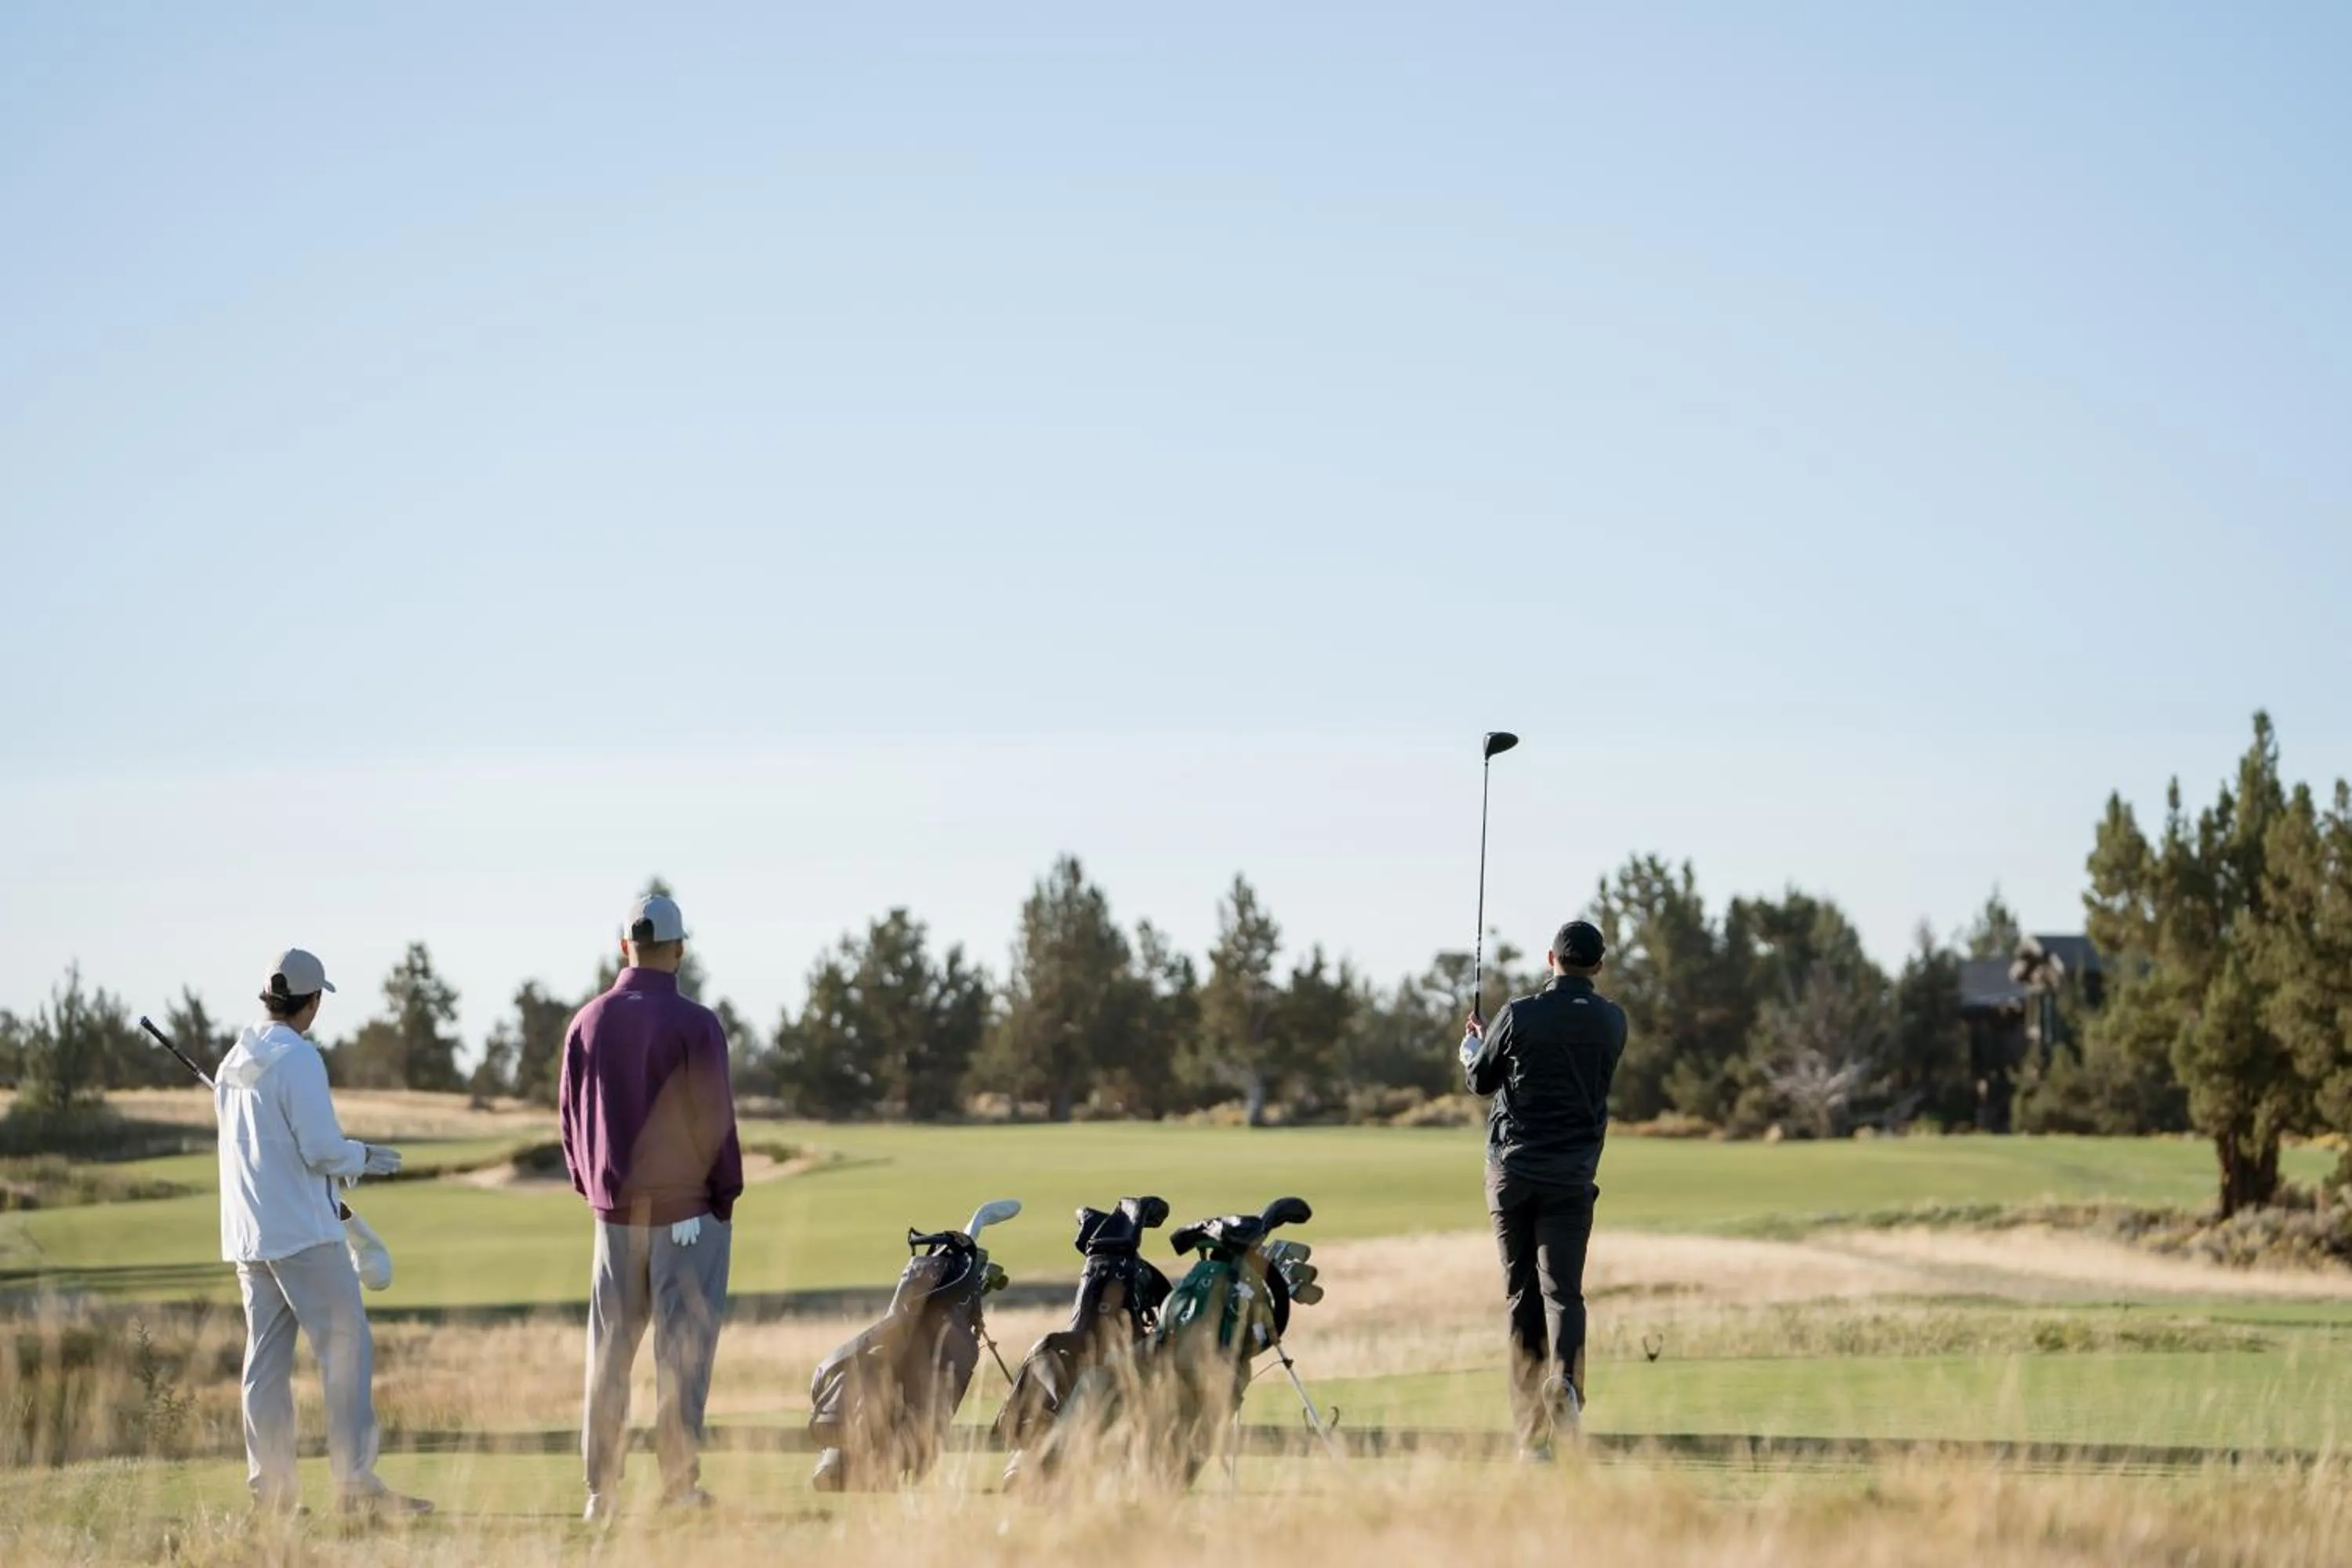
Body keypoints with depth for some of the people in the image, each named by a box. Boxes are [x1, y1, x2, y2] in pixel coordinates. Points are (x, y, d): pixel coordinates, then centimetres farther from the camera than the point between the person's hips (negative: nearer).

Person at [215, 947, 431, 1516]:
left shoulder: (234, 1063, 12)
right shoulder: (297, 1058, -13)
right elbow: (322, 1149, -18)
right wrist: (364, 1158, 1)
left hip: (247, 1234, 8)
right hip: (304, 1233, -8)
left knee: (266, 1358, 9)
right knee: (346, 1347, -5)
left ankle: (270, 1486, 8)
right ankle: (356, 1482, -9)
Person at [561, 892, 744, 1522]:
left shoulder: (589, 1023, 2)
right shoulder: (694, 1024, -12)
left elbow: (572, 1118, 9)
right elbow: (714, 1119, -10)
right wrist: (726, 1196, 0)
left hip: (615, 1208, 4)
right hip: (687, 1209, -4)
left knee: (609, 1349, 8)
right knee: (683, 1348, 0)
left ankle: (601, 1488, 7)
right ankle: (680, 1483, -2)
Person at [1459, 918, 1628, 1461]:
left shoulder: (1519, 1016, -8)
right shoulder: (1611, 1023, 1)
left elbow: (1480, 1080, 6)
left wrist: (1470, 1043, 28)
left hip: (1512, 1171, -1)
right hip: (1571, 1175, 1)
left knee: (1521, 1294, 6)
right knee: (1562, 1289, -2)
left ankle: (1532, 1436, 5)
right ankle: (1564, 1377, -34)